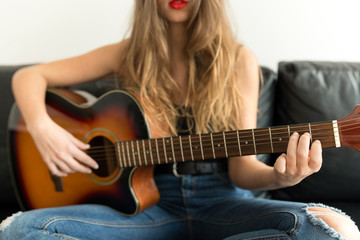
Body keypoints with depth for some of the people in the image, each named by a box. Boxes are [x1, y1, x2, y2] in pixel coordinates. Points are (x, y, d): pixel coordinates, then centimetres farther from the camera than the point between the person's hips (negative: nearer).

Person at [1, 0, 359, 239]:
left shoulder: (237, 61, 2)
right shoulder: (128, 56, 5)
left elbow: (241, 167, 0)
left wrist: (279, 177, -23)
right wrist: (42, 128, -12)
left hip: (221, 203, 0)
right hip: (150, 201, 0)